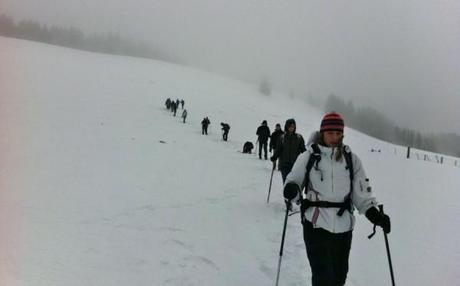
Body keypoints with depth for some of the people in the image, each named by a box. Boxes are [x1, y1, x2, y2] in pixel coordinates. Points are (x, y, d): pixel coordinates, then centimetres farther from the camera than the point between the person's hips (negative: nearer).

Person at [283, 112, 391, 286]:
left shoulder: (351, 159, 5)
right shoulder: (308, 157, -1)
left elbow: (362, 192, 6)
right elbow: (293, 181, 4)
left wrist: (373, 213, -9)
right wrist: (291, 189, -19)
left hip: (343, 227, 3)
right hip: (316, 226, -3)